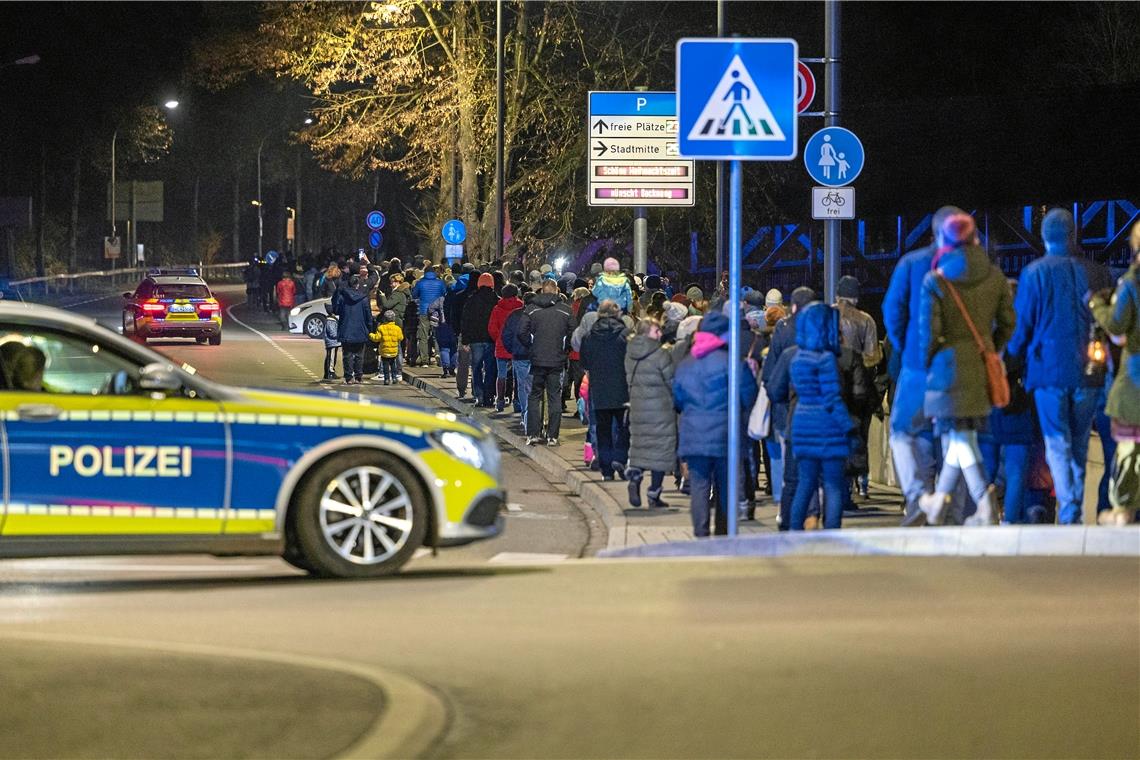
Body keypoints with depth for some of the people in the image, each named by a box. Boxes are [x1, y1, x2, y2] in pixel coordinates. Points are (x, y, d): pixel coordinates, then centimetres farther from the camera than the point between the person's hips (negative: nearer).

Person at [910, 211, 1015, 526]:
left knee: (960, 435, -1)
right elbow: (1007, 323, 6)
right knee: (960, 433, 16)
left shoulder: (936, 280, -10)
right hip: (982, 367, 5)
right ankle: (940, 498, 28)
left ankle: (985, 501, -17)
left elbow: (929, 330, -11)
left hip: (949, 367, -5)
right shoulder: (994, 276, 4)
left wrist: (929, 360, 5)